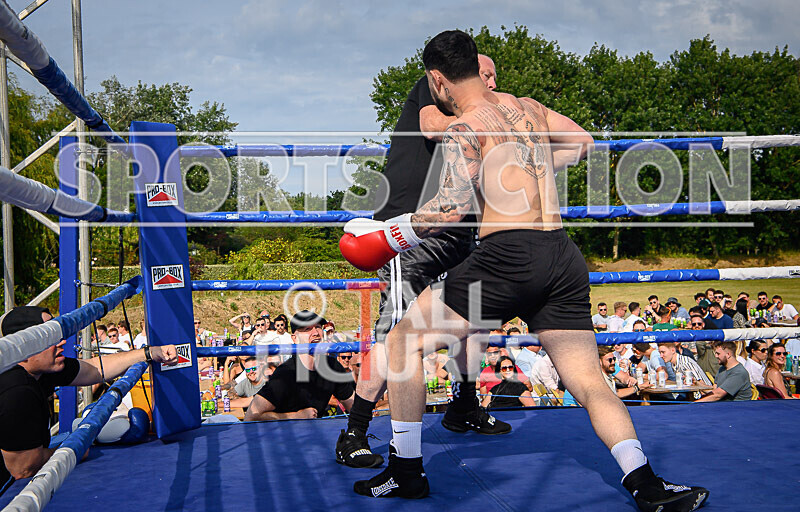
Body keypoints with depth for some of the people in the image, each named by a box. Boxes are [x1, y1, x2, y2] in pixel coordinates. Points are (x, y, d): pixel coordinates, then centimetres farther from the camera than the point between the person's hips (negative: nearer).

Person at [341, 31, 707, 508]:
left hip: (509, 254, -7)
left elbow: (452, 208, -14)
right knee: (589, 381, 11)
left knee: (404, 341, 8)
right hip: (564, 257, 7)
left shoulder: (466, 126, -1)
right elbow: (583, 141, 35)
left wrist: (389, 236, -3)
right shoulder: (527, 106, 20)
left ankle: (406, 472, 12)